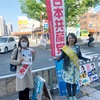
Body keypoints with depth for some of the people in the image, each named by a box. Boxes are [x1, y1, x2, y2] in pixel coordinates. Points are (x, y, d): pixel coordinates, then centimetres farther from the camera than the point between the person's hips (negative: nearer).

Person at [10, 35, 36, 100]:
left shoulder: (29, 50, 3)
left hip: (28, 71, 4)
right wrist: (19, 61, -21)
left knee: (27, 88, 14)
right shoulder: (16, 50, -8)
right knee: (21, 89, 2)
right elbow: (11, 61, -5)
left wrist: (33, 54, -5)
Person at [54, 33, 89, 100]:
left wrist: (87, 59, 0)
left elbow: (80, 56, 8)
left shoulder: (77, 47, 2)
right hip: (68, 67, -3)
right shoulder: (65, 48, -8)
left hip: (76, 67, 3)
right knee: (68, 81, 7)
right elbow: (62, 56, -7)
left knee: (75, 81, 12)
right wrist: (58, 58, -27)